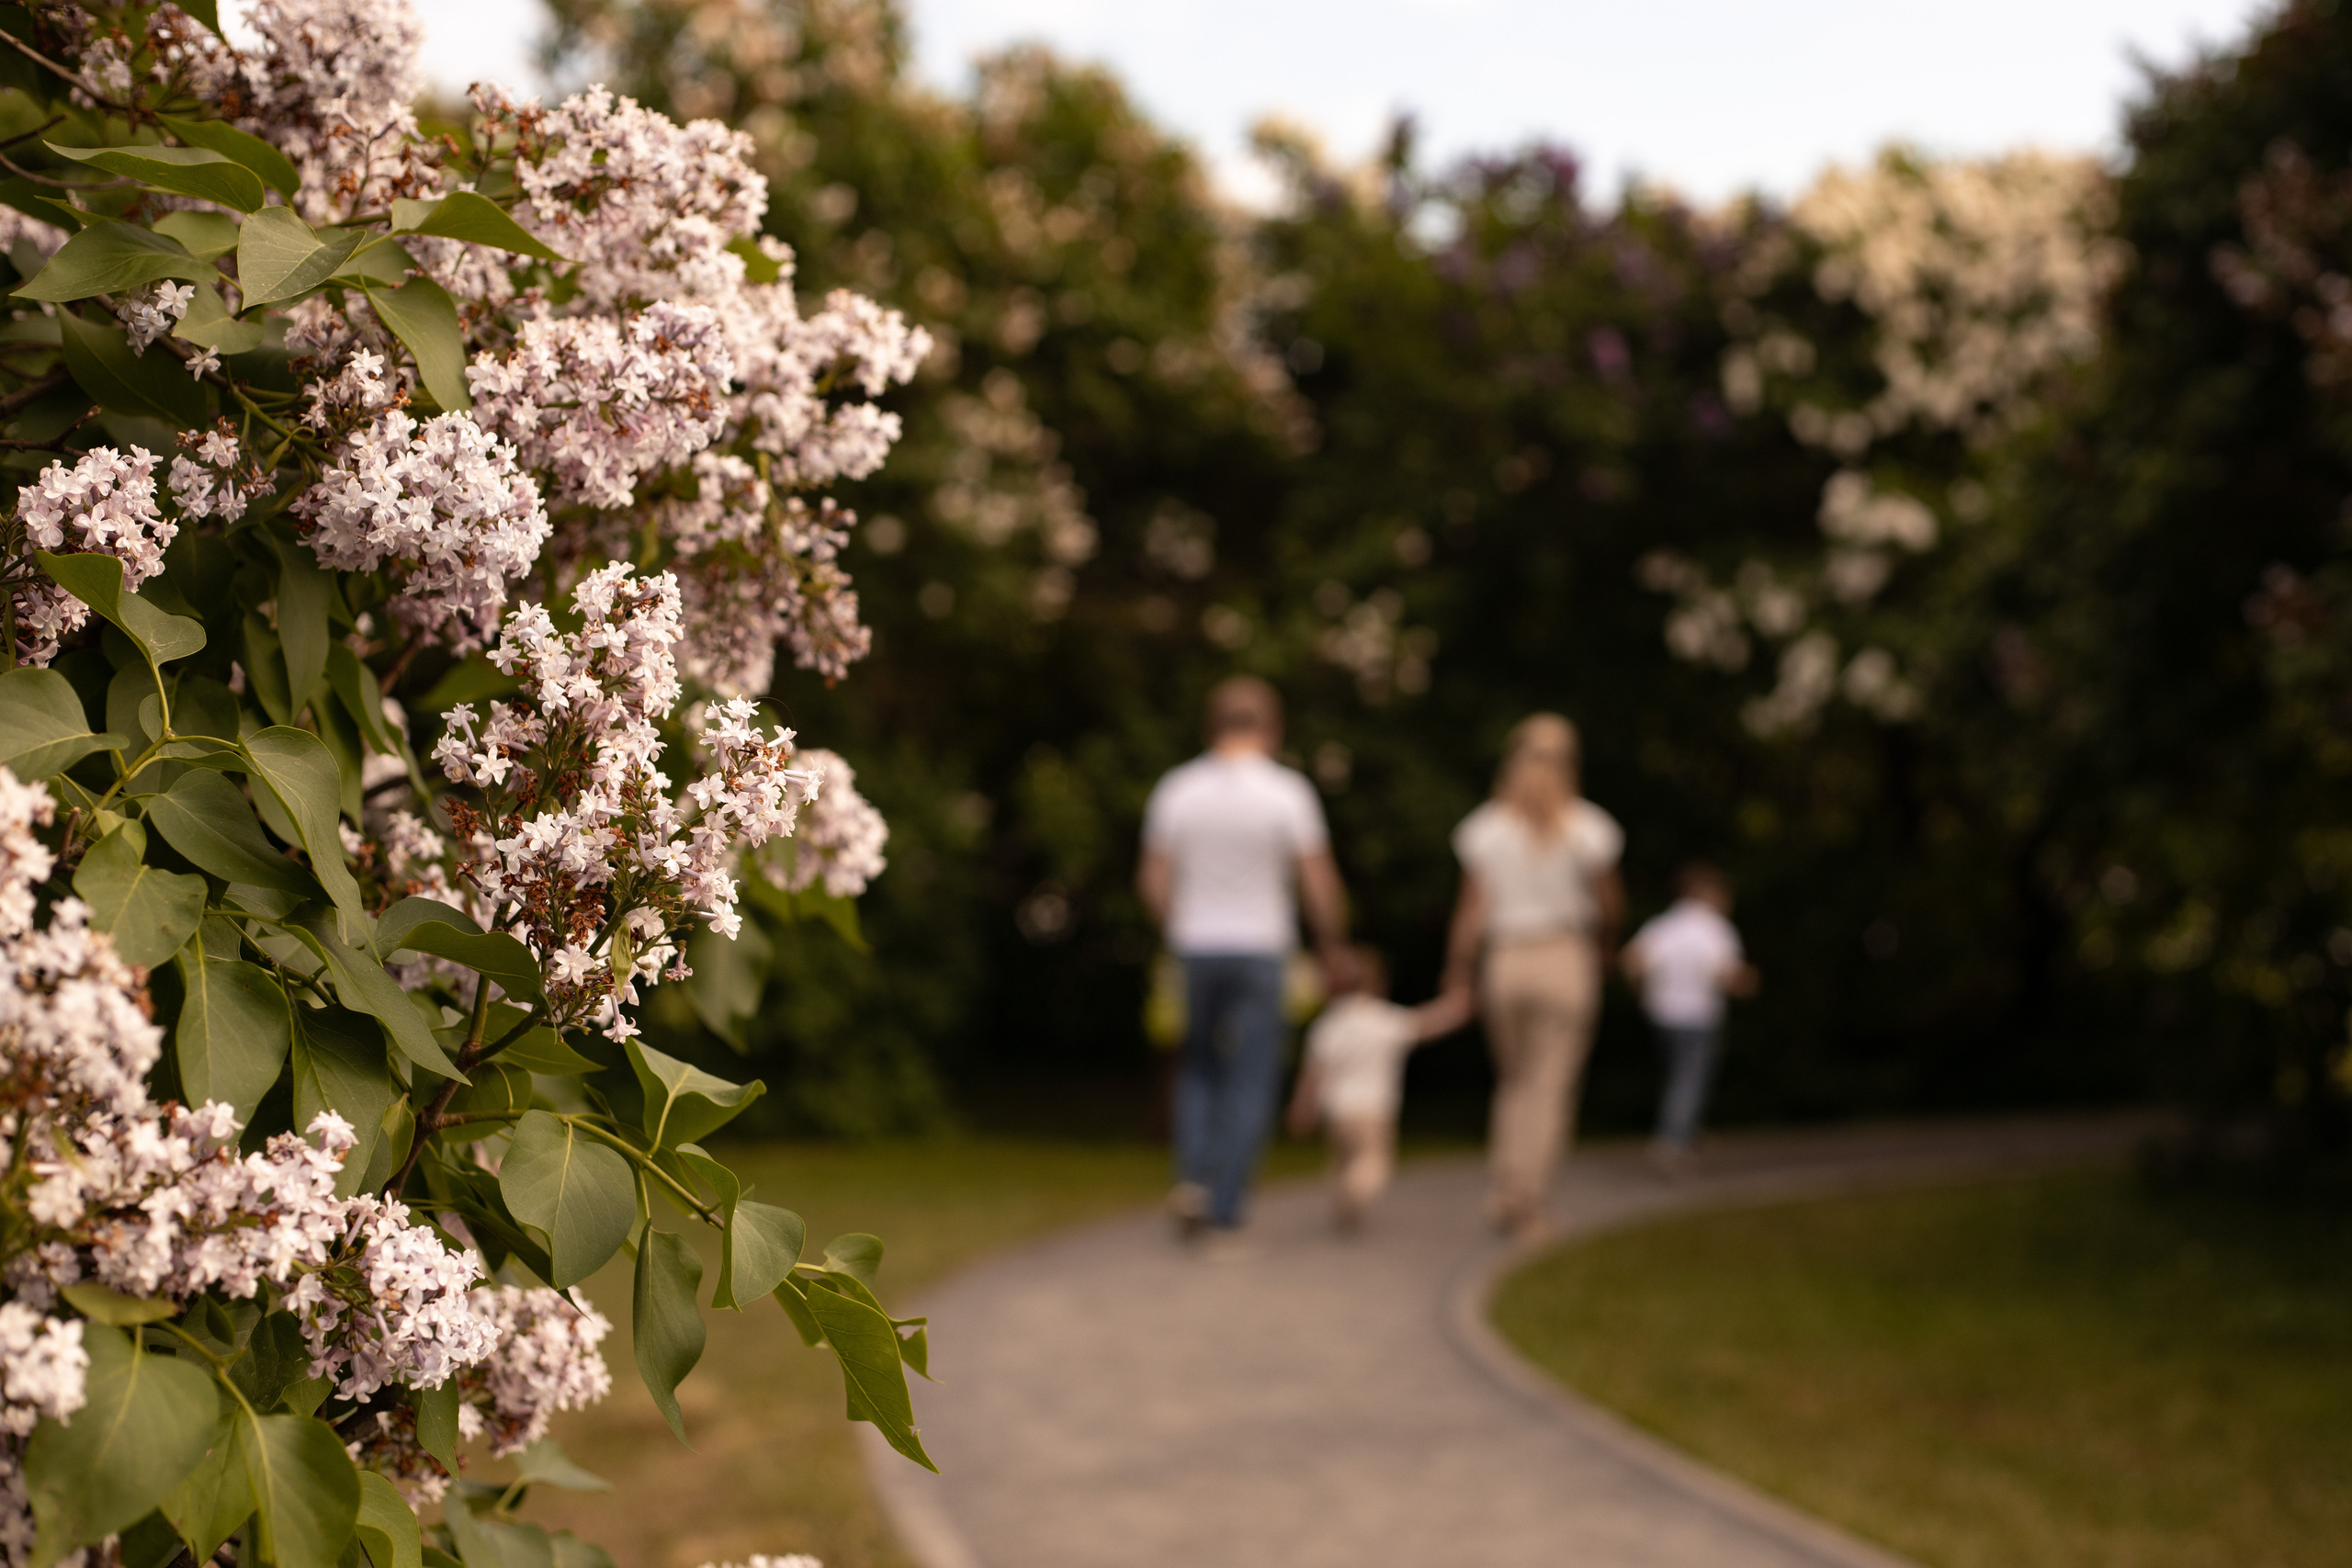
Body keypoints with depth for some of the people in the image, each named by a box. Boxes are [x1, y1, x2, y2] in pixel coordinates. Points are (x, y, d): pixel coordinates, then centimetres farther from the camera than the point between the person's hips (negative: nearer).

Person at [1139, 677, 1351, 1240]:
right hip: (1261, 949, -3)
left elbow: (1153, 880, 2)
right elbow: (1319, 882, -10)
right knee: (1250, 1081, 5)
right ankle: (1224, 1205, 0)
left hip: (1195, 947, 3)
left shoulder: (1176, 789, -1)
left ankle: (1192, 1178, 1)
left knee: (1199, 1070, 19)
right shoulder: (1288, 792, -9)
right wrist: (1333, 947, 5)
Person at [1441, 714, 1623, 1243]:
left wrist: (1457, 972, 4)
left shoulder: (1486, 827, -1)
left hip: (1504, 960, 2)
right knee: (1550, 1087, 2)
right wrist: (1605, 944, 23)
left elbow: (1473, 908, -3)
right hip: (1566, 958, -2)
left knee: (1514, 1081, 18)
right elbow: (1609, 903, 4)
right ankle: (1525, 1204, -4)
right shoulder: (1587, 827, -4)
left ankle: (1502, 1192, 10)